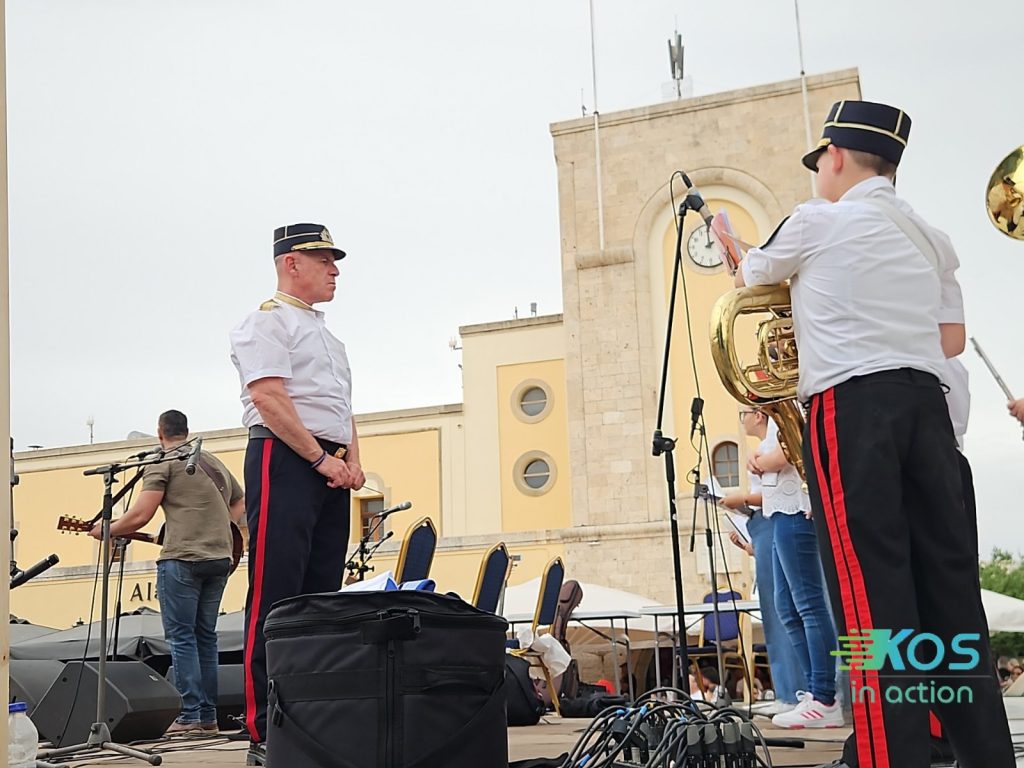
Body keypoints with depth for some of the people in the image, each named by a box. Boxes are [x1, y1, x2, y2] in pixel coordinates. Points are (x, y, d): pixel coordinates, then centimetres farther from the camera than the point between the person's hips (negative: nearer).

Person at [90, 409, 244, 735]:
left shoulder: (162, 462, -2)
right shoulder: (215, 462, 20)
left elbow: (140, 516, -10)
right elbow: (240, 504, 28)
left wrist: (105, 531, 4)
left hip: (182, 559, -7)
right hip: (220, 559, 7)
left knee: (181, 637, -3)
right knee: (206, 636, 11)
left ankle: (190, 717, -6)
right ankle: (208, 716, 12)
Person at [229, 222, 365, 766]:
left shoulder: (326, 335, 27)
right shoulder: (267, 322, -1)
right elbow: (269, 397, -13)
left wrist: (352, 462, 7)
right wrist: (321, 459, -15)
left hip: (330, 469, 9)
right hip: (285, 460, -9)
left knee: (321, 595, 7)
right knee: (275, 598, -12)